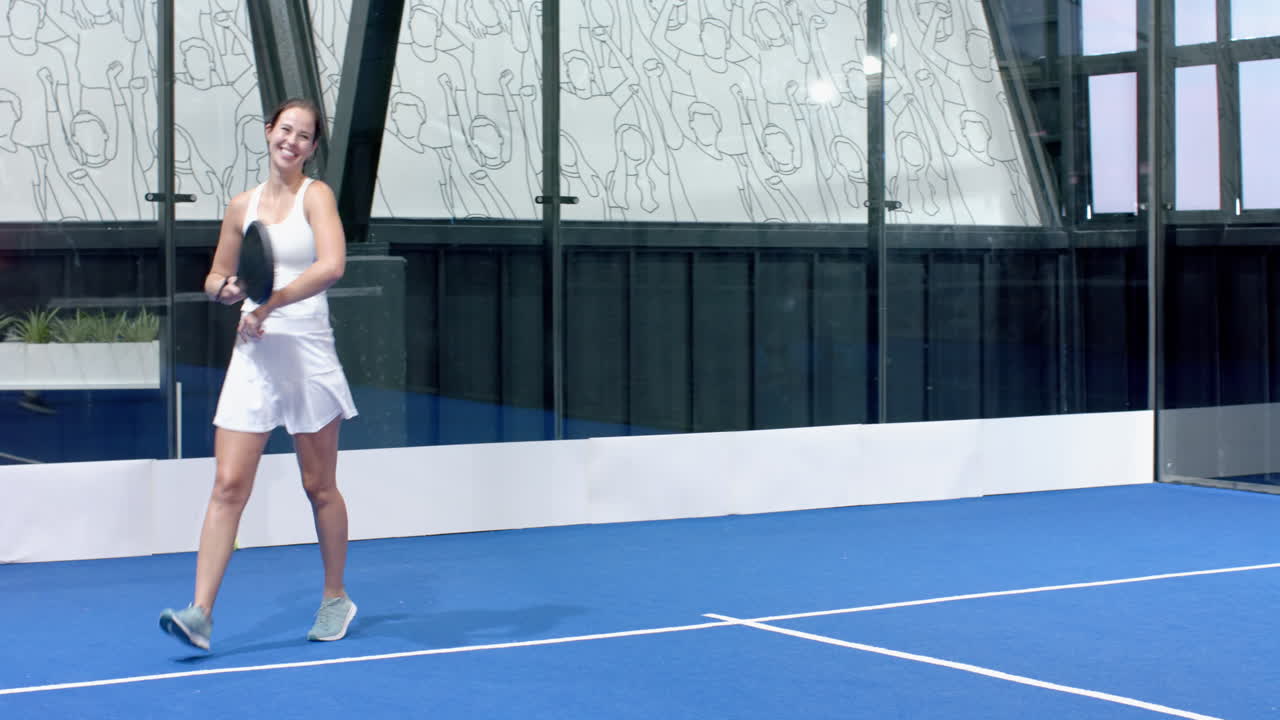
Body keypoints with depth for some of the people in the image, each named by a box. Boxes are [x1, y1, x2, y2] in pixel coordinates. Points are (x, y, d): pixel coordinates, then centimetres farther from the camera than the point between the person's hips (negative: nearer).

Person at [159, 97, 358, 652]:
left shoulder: (316, 195, -4)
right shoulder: (242, 206, 10)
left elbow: (331, 265, -21)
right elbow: (215, 277, 21)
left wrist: (268, 306, -21)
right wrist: (224, 288, -3)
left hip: (307, 355, -3)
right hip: (253, 357, 3)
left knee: (319, 486, 8)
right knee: (228, 484, -6)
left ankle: (335, 599, 26)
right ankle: (200, 613, -10)